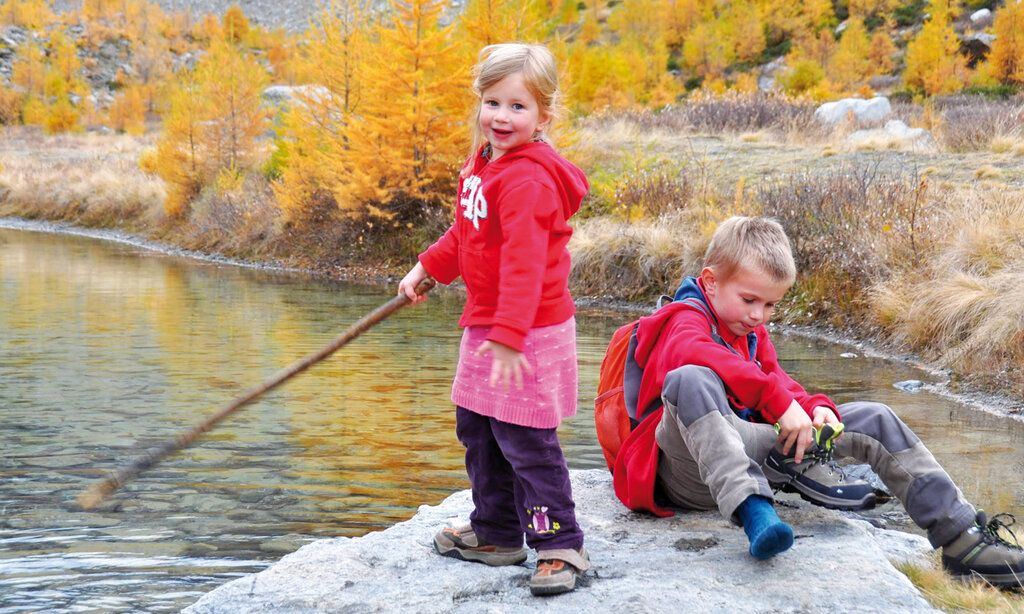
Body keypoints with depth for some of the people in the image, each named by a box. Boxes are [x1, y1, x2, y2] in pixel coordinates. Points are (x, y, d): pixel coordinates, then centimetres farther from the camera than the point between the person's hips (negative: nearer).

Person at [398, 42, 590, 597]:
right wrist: (427, 268, 31)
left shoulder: (528, 178, -22)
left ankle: (559, 546, 4)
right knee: (476, 428, 19)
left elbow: (524, 261, -31)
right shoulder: (483, 165, 10)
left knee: (523, 439, -7)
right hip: (485, 324, 10)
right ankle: (495, 533, 34)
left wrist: (509, 333, -36)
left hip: (529, 333, -10)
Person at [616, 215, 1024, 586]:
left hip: (745, 450, 8)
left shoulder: (754, 334, 21)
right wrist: (777, 399, -38)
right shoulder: (686, 318, -8)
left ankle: (960, 538, 0)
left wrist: (814, 409, -9)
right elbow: (695, 353, -32)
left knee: (873, 420, 5)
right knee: (691, 379, -40)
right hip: (689, 471, -8)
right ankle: (752, 510, -51)